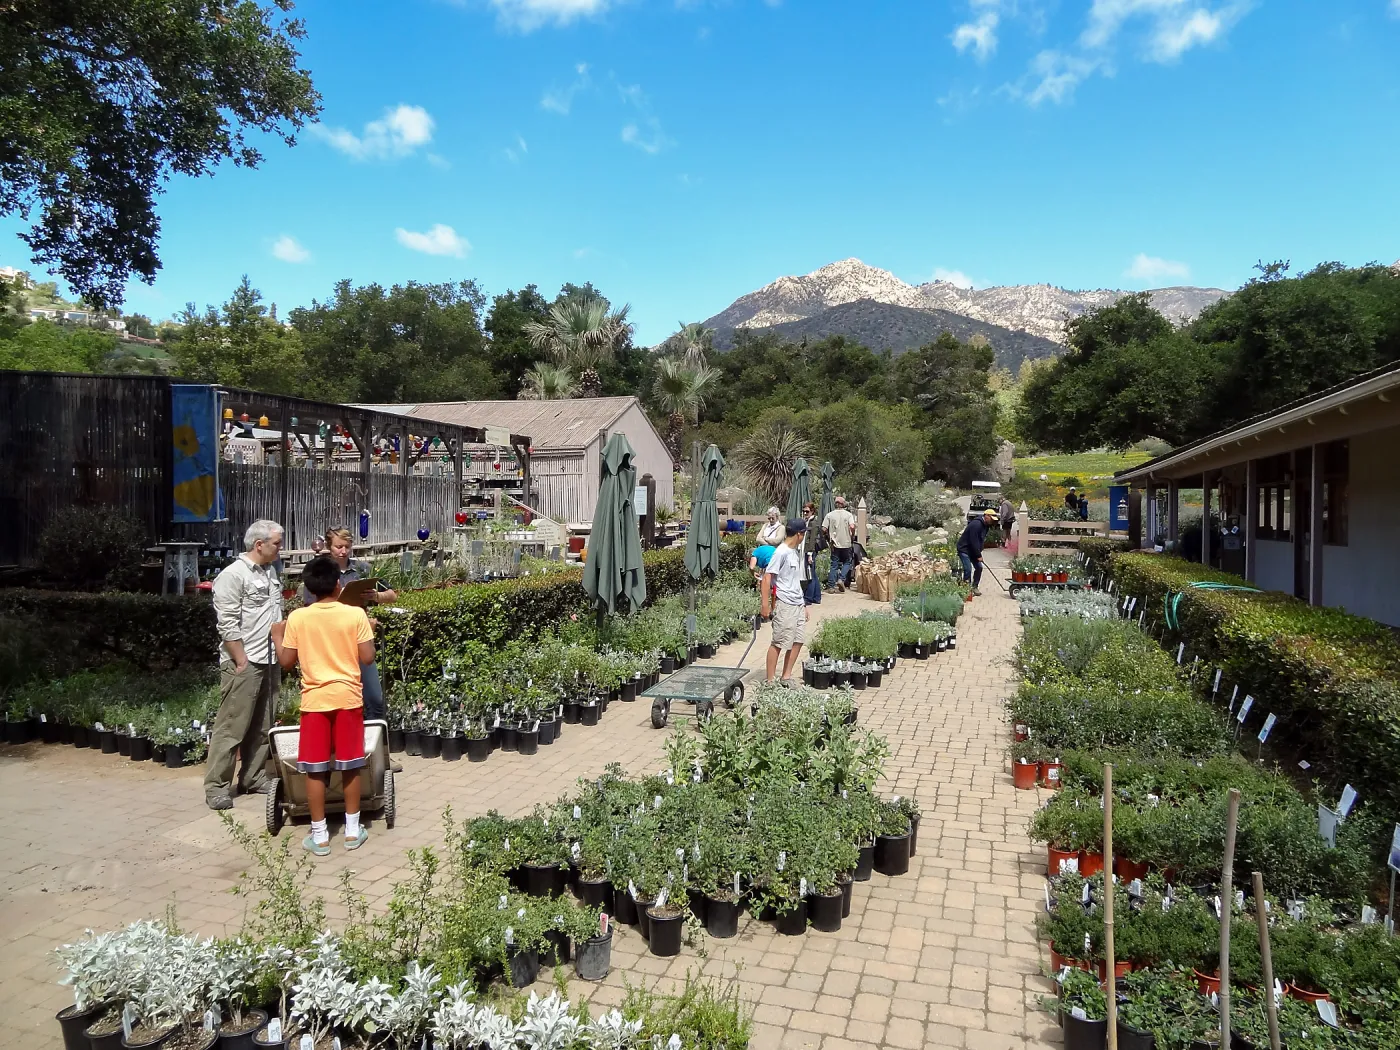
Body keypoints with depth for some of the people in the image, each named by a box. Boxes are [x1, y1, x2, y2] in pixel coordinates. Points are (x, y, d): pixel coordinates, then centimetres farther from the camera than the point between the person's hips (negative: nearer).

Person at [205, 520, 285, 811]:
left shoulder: (271, 572, 14)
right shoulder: (232, 575, -11)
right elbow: (227, 625, -16)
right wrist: (242, 661, -17)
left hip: (269, 661, 8)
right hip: (243, 664, -8)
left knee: (262, 727, 13)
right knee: (231, 727, -3)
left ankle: (253, 777, 23)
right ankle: (216, 786, 6)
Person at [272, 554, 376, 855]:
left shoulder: (297, 618, -4)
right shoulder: (355, 614, -7)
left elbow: (286, 662, 0)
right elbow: (367, 658, -7)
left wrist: (278, 638, 17)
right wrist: (369, 632, 10)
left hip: (315, 700, 0)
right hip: (348, 697, 0)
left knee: (315, 769, 8)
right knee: (350, 766, 10)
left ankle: (319, 836, 13)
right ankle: (352, 830, 17)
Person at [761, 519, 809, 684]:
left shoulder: (796, 553, 13)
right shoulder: (781, 552, -13)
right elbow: (767, 577, -15)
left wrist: (804, 605, 19)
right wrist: (765, 604, -19)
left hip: (798, 604, 9)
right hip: (784, 604, -8)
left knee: (798, 640, 9)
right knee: (778, 643, -4)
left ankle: (786, 676, 19)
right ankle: (770, 681, 5)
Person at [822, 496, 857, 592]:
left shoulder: (829, 515, 0)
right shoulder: (848, 514, -3)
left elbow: (824, 529, -5)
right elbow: (852, 527, -16)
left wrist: (829, 537, 11)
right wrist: (853, 535, 2)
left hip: (834, 544, 2)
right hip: (846, 543, -2)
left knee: (834, 565, 7)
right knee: (848, 562, 15)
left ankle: (830, 586, 5)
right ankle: (841, 579, -3)